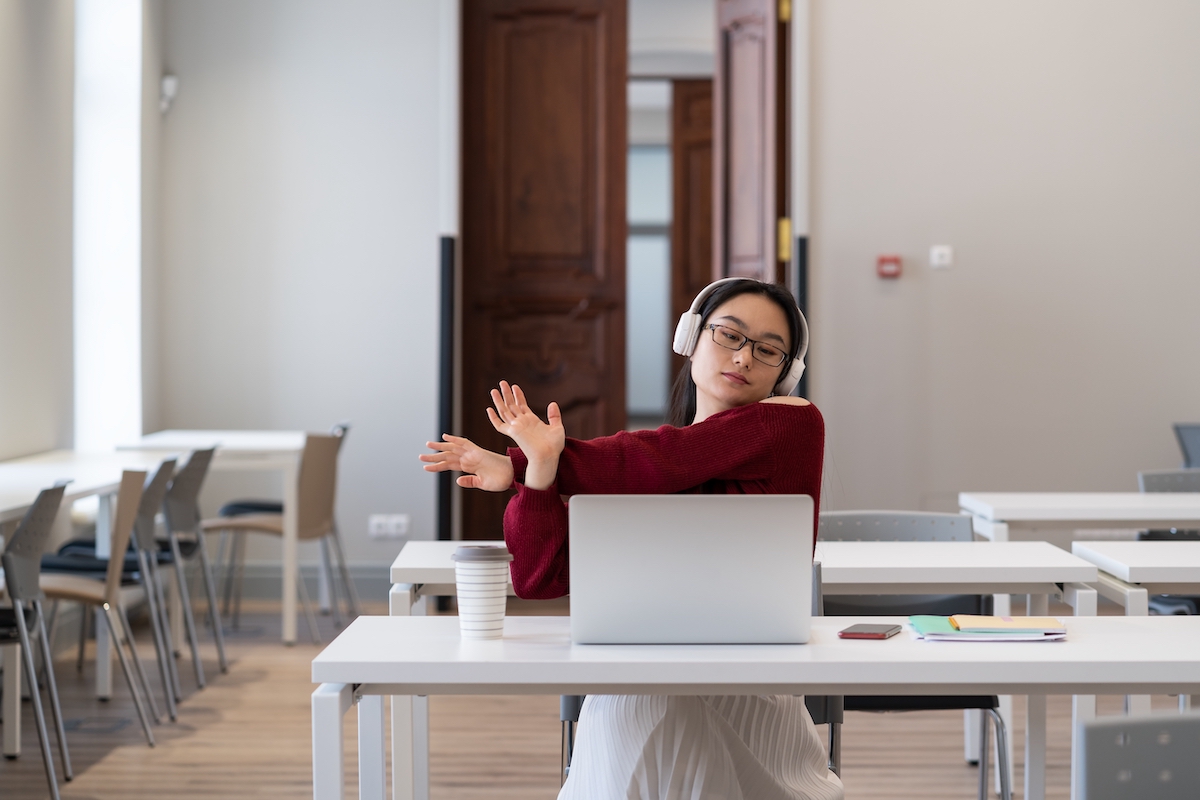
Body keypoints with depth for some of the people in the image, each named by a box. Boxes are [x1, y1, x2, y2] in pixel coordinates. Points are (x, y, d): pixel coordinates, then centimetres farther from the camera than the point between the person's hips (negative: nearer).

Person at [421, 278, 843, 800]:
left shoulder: (794, 424, 1)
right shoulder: (630, 480, 11)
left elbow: (658, 462, -7)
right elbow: (538, 579, 3)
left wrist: (521, 467, 0)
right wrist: (539, 468, -13)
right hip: (636, 703, 2)